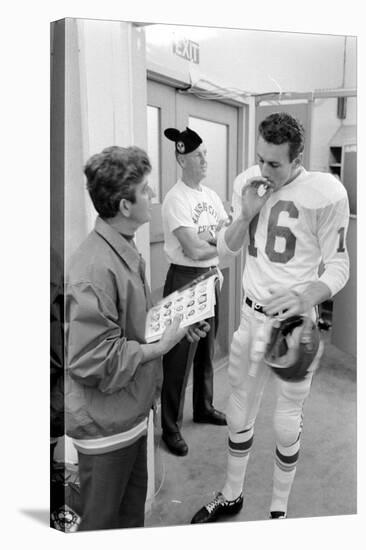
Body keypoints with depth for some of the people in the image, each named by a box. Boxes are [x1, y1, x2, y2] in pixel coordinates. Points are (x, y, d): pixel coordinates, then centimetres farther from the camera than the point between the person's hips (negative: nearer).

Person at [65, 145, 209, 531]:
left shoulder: (124, 251, 4)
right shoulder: (96, 268, -29)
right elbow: (90, 361, -27)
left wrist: (174, 323, 1)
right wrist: (159, 347, -21)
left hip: (130, 412, 9)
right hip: (105, 424, -9)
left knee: (133, 509, 27)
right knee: (102, 523, 16)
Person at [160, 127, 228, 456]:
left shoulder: (211, 195, 9)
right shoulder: (175, 199, -16)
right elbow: (194, 250, -22)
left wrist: (214, 236, -13)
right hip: (184, 279, -8)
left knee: (206, 349, 19)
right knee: (179, 357, 1)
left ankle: (204, 407, 39)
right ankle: (171, 428, 16)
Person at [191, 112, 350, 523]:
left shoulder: (327, 192, -15)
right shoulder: (246, 182, 0)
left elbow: (338, 266, -10)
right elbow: (225, 248, 8)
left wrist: (310, 293, -31)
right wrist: (245, 215, -12)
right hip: (250, 316, 4)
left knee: (287, 424, 11)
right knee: (239, 413, 17)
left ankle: (279, 510, 37)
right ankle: (231, 497, 41)